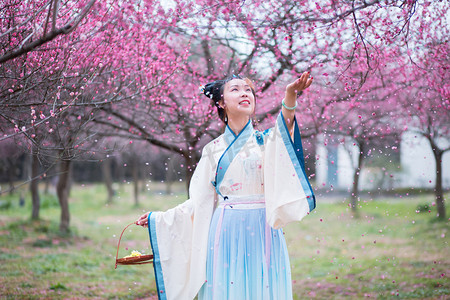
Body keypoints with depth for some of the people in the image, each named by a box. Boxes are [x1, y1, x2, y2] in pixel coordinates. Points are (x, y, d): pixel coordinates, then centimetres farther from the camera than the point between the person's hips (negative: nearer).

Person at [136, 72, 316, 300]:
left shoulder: (266, 140, 6)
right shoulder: (213, 150, 11)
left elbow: (285, 128, -18)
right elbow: (199, 202, 14)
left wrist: (290, 96, -38)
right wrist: (156, 218, 15)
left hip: (262, 235, -1)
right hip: (225, 236, 1)